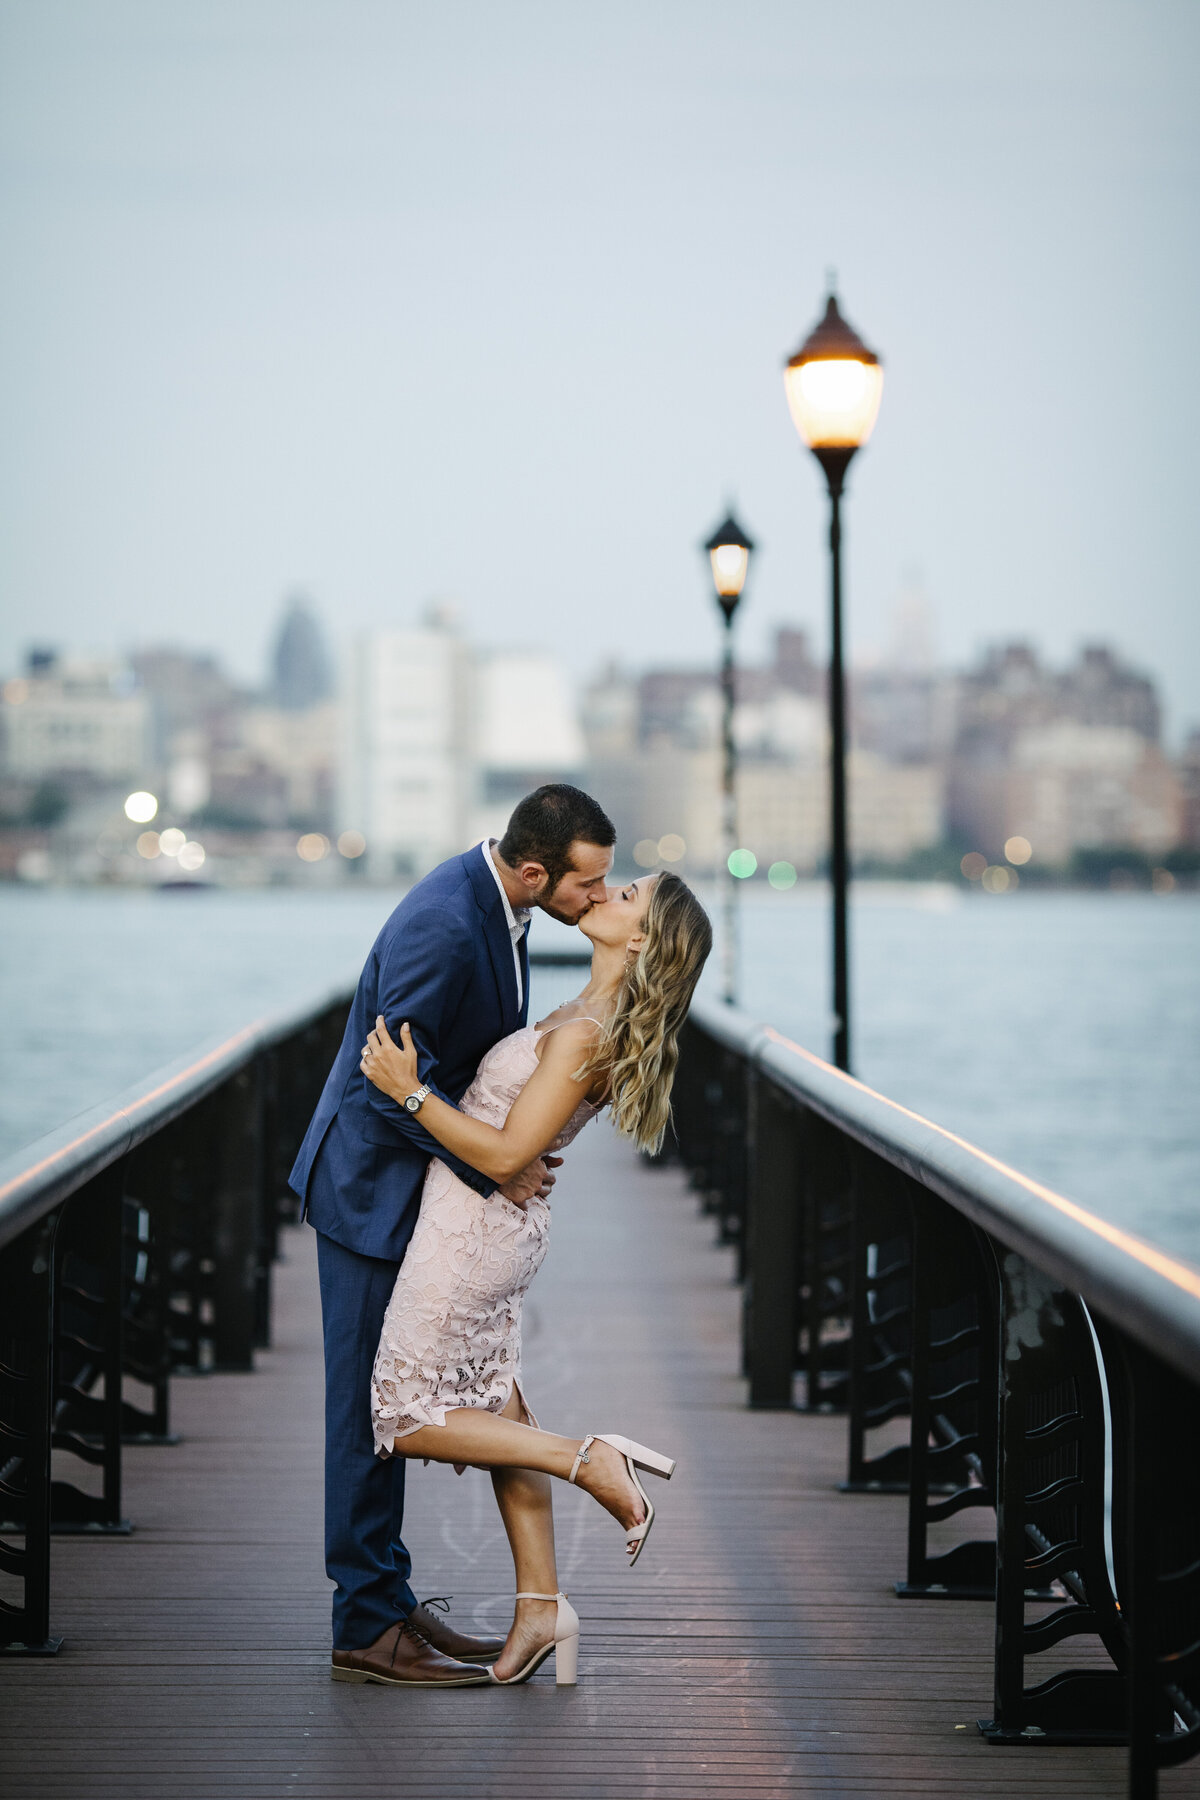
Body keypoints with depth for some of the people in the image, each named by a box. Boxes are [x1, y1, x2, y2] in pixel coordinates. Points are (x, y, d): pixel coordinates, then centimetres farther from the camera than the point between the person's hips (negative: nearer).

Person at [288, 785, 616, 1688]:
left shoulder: (495, 902, 2)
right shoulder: (444, 926, -28)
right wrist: (496, 1169, -19)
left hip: (417, 1180, 10)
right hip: (373, 1182, -10)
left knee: (392, 1399, 14)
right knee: (369, 1401, -2)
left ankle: (386, 1597, 22)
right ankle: (367, 1621, 5)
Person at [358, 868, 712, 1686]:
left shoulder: (585, 1035, -23)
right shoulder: (599, 1022, 5)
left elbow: (505, 1154, -24)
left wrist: (410, 1092, -23)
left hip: (474, 1226, -9)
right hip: (506, 1226, 9)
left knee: (409, 1420, 1)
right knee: (496, 1405, 14)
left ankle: (590, 1460, -6)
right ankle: (541, 1605, 16)